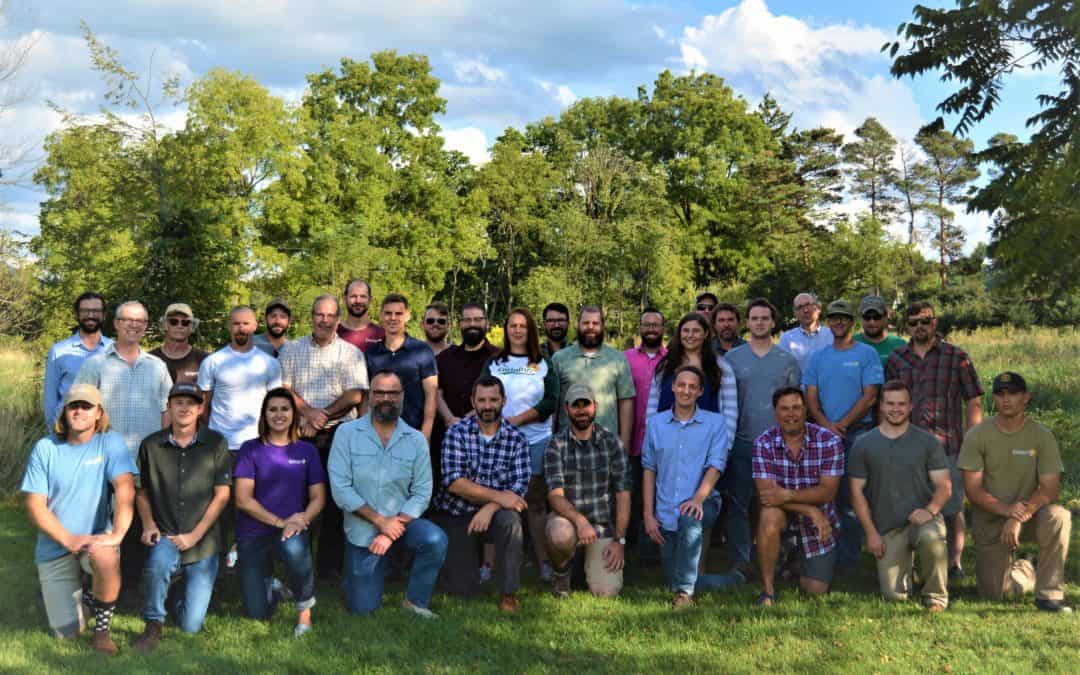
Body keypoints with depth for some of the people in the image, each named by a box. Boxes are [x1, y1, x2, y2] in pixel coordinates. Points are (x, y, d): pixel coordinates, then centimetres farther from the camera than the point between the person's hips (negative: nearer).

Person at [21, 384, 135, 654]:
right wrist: (69, 539, -19)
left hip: (96, 538, -1)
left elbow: (125, 488, -19)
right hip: (54, 548, 2)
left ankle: (102, 629, -12)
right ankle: (75, 596, 37)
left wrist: (117, 533, -33)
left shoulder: (110, 442, -7)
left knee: (107, 559, -39)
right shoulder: (45, 448, -4)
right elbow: (35, 505, -6)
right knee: (66, 634, 0)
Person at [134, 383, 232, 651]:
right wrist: (148, 525, -6)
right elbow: (141, 491, 11)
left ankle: (189, 588, 33)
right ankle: (153, 625, -11)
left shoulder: (215, 444, -3)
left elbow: (222, 495, -4)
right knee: (159, 562, -37)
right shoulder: (151, 445, 1)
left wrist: (194, 535, -10)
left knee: (191, 625, -3)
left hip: (203, 545, 0)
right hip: (166, 537, 0)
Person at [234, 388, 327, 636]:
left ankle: (305, 606, -10)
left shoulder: (307, 451, 6)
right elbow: (243, 499, -7)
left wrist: (302, 520, -18)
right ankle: (266, 579, 32)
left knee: (294, 548, -38)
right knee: (259, 613, -5)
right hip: (254, 534, 0)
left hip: (292, 530, 0)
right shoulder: (251, 449, 0)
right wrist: (280, 521, -16)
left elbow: (318, 498, 2)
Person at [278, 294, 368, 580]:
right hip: (300, 432, 1)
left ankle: (330, 563, 8)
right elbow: (284, 389, 3)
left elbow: (355, 395, -3)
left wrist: (323, 416, -11)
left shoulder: (351, 353, 6)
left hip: (339, 432, -1)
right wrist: (309, 412, -11)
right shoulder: (291, 350, 11)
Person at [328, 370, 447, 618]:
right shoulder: (347, 433, -8)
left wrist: (393, 528, -20)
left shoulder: (416, 440, -4)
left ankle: (415, 601, -6)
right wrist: (380, 520, -19)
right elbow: (340, 488, -14)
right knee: (363, 608, 3)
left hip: (401, 522, 1)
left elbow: (422, 493, -8)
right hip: (361, 529, -1)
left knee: (435, 540, -30)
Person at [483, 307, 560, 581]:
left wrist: (516, 420, -10)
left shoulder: (543, 364, 10)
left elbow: (551, 402, 0)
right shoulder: (493, 363, 13)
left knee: (536, 502, 1)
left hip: (536, 440, 0)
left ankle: (544, 563, 4)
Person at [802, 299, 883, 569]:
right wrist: (825, 424, -10)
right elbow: (811, 396, 8)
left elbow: (869, 396, -5)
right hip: (824, 432, 4)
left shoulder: (867, 354, 2)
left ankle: (849, 557, 0)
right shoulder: (818, 357, 14)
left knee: (851, 496, -5)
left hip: (857, 431, -4)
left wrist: (842, 425, -12)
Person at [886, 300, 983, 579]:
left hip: (948, 444, -2)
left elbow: (973, 402, 2)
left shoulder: (957, 357, 2)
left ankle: (955, 563, 17)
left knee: (952, 508, 4)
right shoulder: (897, 358, 9)